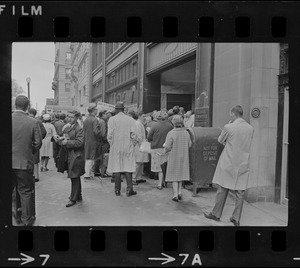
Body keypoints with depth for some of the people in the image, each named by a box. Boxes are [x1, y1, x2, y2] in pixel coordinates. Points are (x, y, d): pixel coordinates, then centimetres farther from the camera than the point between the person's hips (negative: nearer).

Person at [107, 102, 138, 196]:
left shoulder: (111, 119, -4)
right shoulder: (130, 120, -2)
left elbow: (109, 135, -5)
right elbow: (134, 134, -4)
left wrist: (112, 144, 8)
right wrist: (132, 144, 8)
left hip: (116, 147, 0)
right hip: (128, 147, 0)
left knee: (116, 168, 6)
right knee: (128, 168, 5)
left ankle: (117, 190, 11)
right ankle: (129, 189, 6)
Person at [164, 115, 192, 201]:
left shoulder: (171, 133, -19)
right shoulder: (186, 133, -5)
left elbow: (167, 147, -19)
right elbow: (189, 145, 4)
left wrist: (166, 150, 3)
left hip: (174, 157, -4)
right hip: (184, 157, 4)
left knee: (174, 176, 7)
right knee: (181, 174, 18)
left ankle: (175, 195, 8)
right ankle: (179, 192, 18)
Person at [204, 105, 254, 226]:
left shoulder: (229, 127, -14)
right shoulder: (250, 128, 1)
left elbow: (220, 140, 3)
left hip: (228, 164, -3)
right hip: (243, 164, 4)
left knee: (222, 189, 8)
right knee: (240, 192, 9)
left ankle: (216, 214, 21)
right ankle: (236, 218, 15)